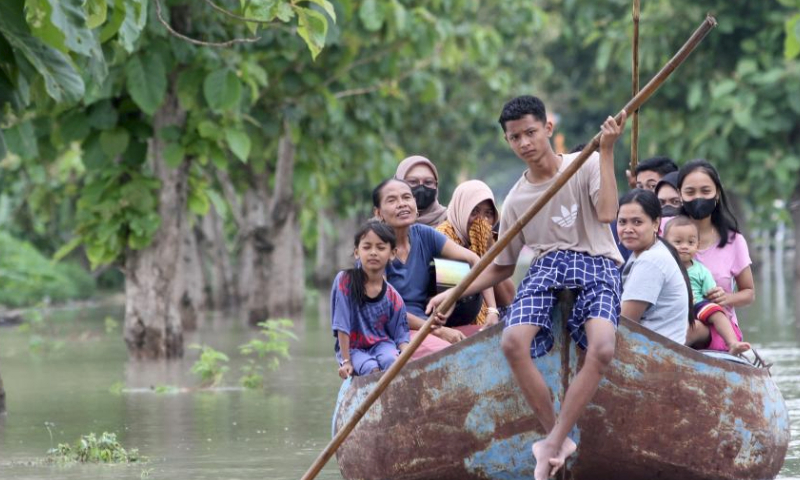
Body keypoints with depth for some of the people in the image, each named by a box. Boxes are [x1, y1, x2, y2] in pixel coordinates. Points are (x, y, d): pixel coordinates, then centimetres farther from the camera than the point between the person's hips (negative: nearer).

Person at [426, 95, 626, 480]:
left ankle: (553, 443, -29)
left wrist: (606, 150, -16)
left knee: (602, 348, -33)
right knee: (513, 341, -29)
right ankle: (559, 439, -19)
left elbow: (606, 213, -17)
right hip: (546, 266, 3)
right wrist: (454, 293, 7)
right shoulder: (516, 199, 13)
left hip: (596, 265, -3)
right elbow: (501, 267, 21)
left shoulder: (586, 165, 3)